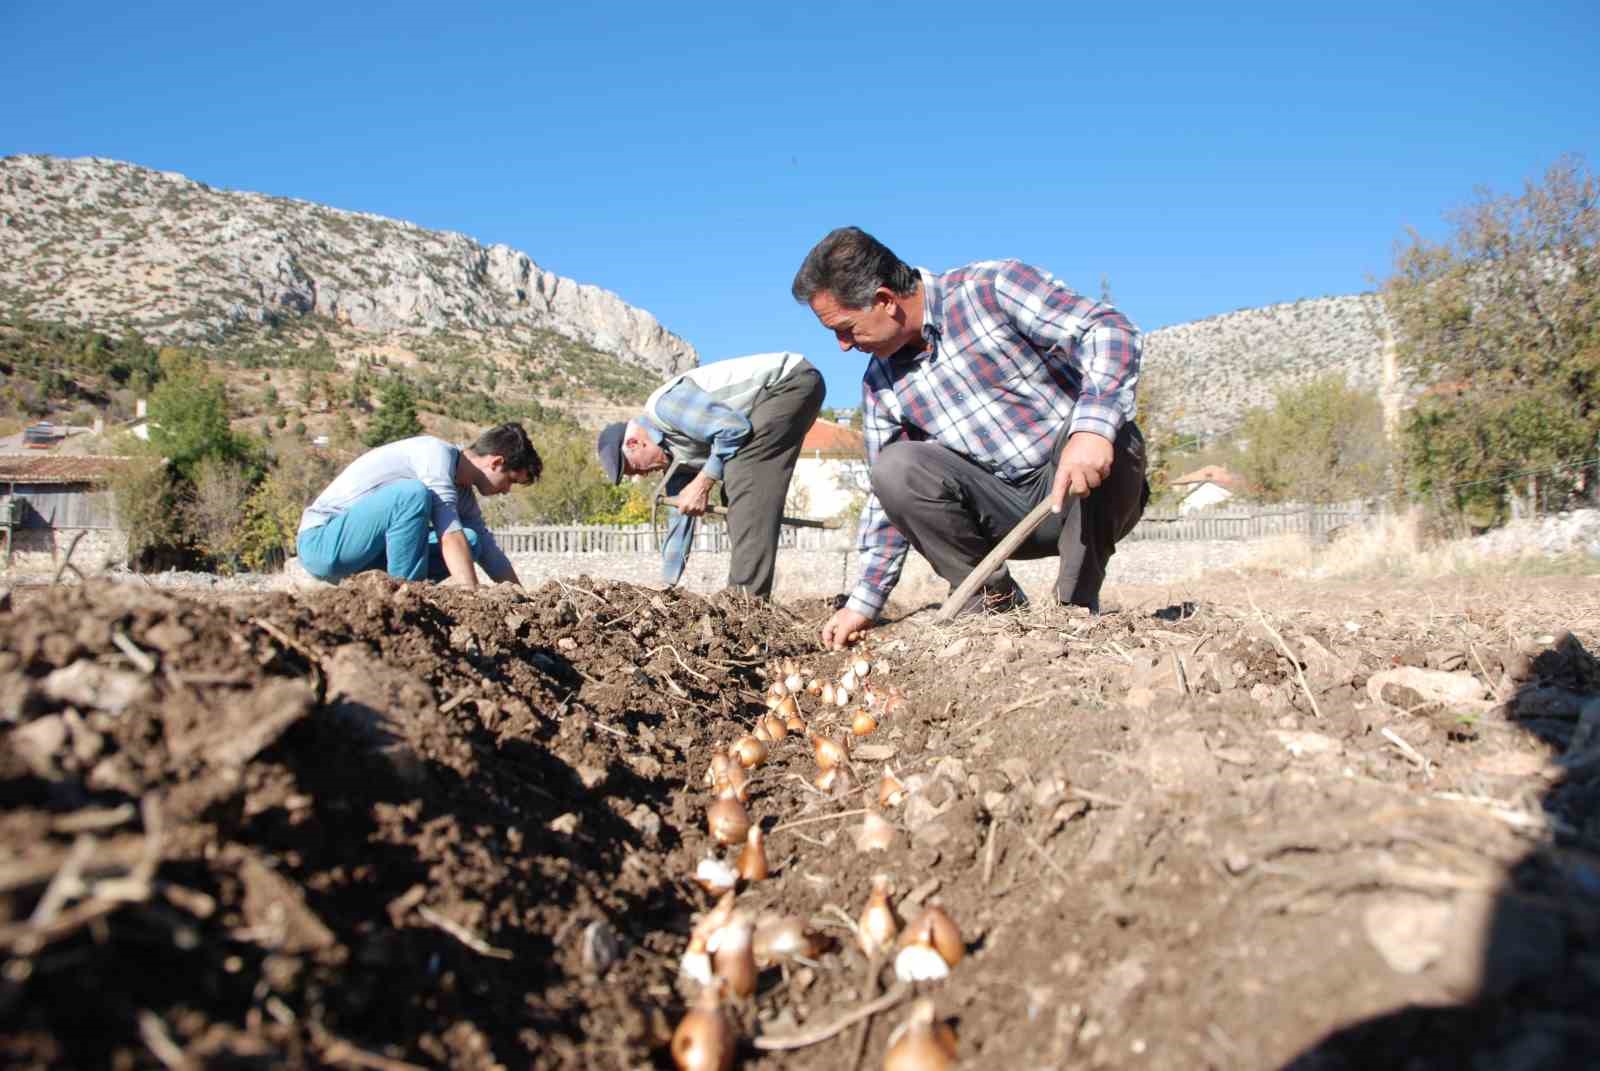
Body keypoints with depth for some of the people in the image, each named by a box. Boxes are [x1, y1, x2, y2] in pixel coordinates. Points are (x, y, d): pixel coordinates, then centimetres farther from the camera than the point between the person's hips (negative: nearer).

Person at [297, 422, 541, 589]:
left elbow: (490, 550, 10)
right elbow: (450, 535, -28)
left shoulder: (463, 493, 9)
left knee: (470, 541, -2)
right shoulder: (437, 453, -18)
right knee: (413, 494, -31)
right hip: (321, 541, -8)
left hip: (362, 555, 8)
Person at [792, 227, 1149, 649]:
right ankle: (995, 602, -6)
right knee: (895, 468, -19)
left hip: (1091, 496, -3)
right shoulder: (879, 384, 4)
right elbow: (890, 494, 9)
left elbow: (1110, 330, -20)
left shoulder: (992, 288, -12)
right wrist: (864, 602, 4)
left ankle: (1077, 606, -18)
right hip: (1008, 512, 3)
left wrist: (1092, 426, -38)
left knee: (1095, 418, -35)